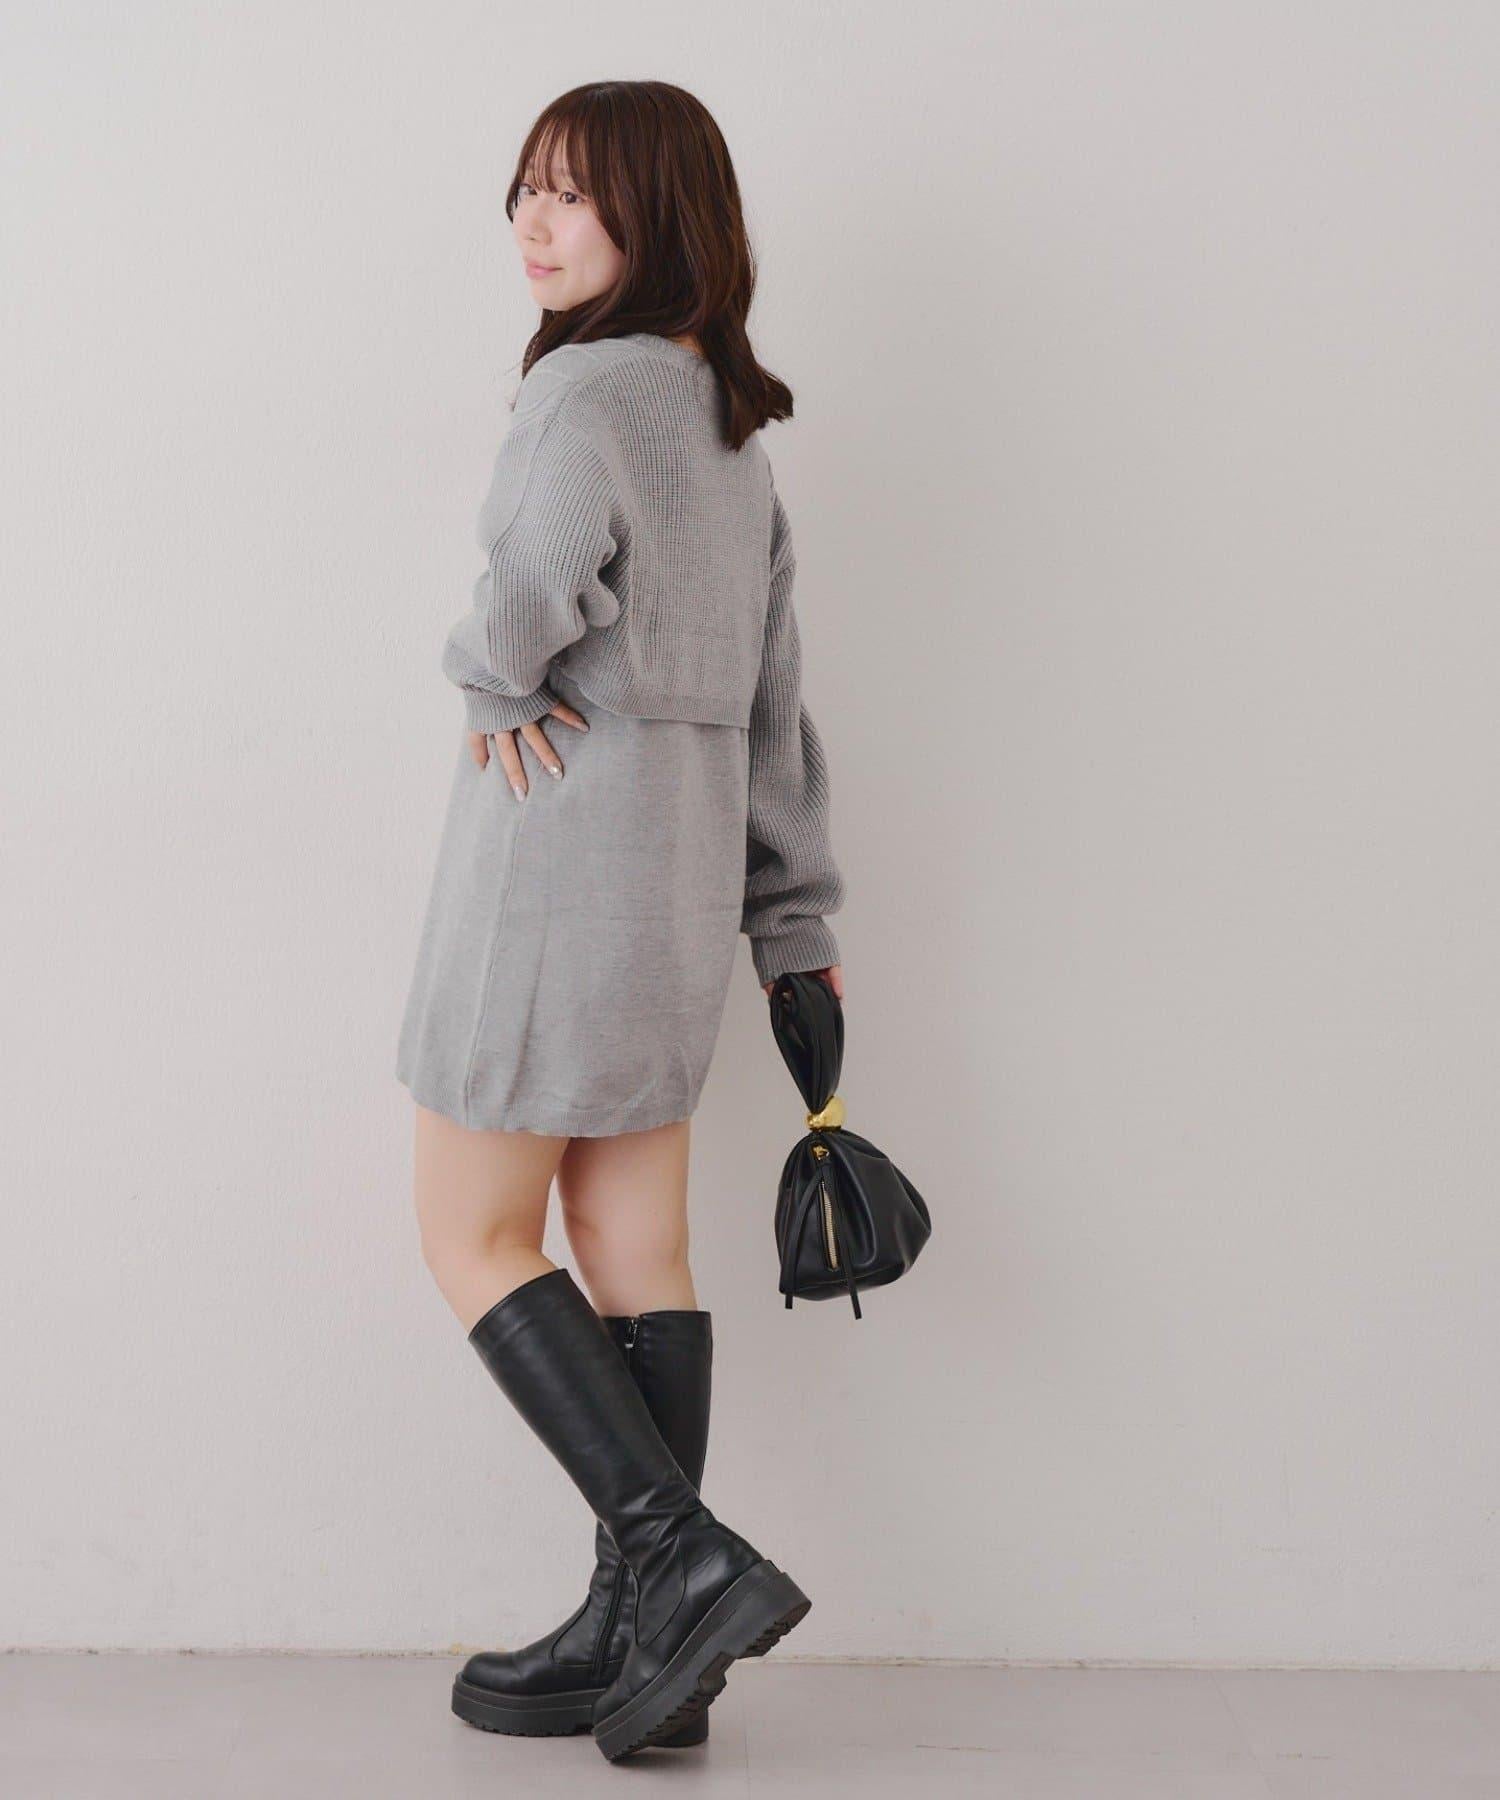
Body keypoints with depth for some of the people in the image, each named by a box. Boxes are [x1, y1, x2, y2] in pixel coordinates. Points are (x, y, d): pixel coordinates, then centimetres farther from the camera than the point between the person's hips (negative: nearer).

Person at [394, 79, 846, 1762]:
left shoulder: (594, 390, -13)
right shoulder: (732, 424, 14)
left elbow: (537, 578, -35)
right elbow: (773, 699, 16)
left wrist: (495, 683, -13)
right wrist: (798, 920, 20)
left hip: (560, 847, -9)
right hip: (684, 857, 9)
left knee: (473, 1238, 3)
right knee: (633, 1246, 11)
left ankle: (687, 1558, -2)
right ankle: (641, 1635, 18)